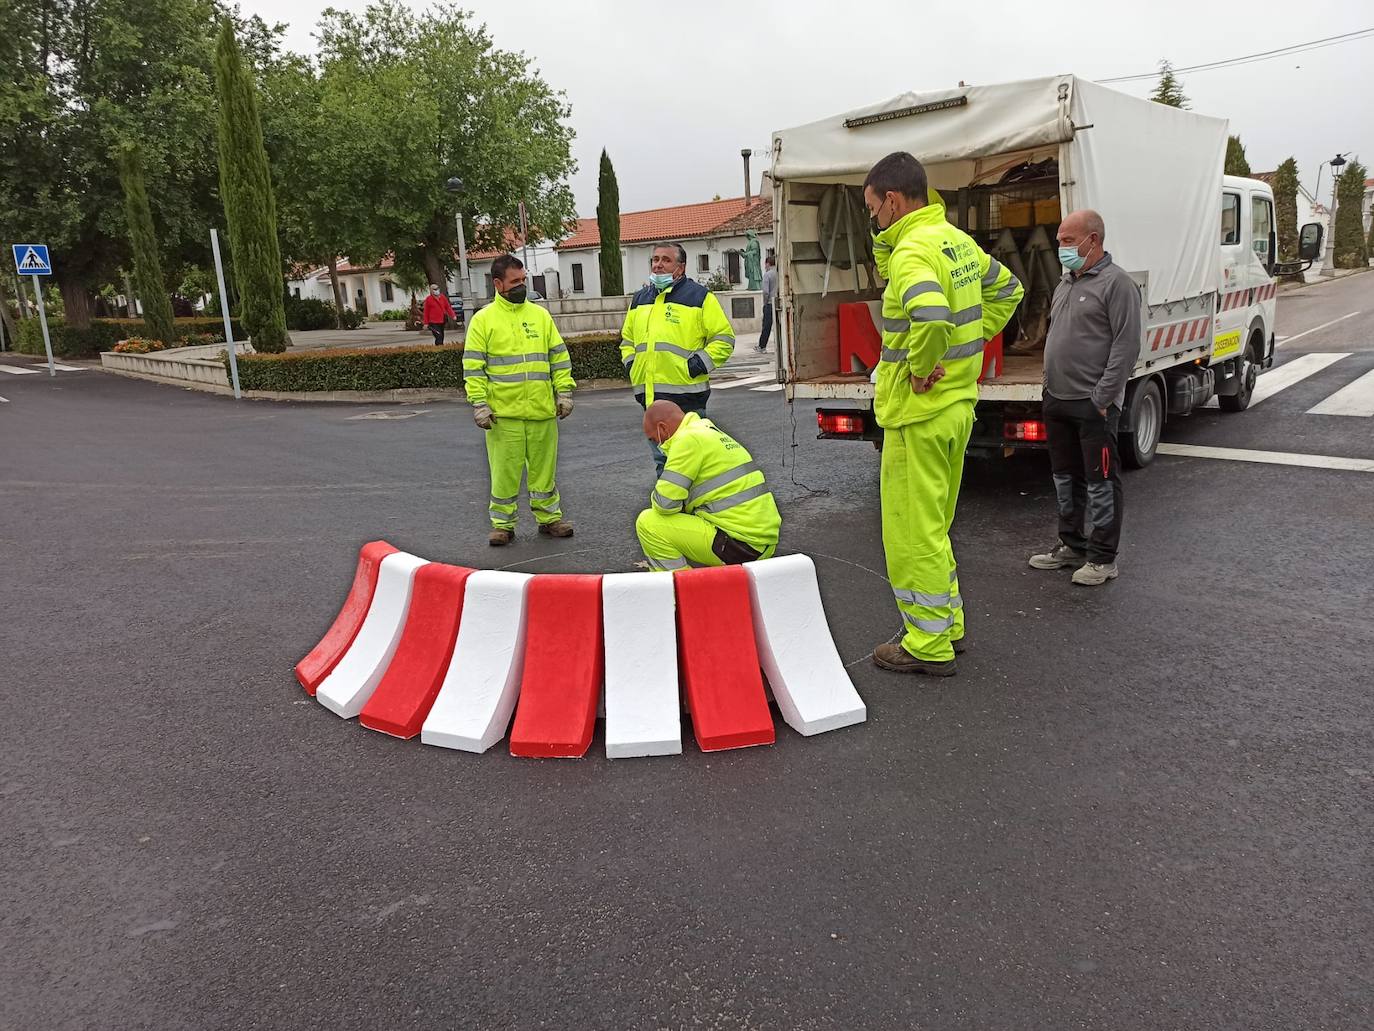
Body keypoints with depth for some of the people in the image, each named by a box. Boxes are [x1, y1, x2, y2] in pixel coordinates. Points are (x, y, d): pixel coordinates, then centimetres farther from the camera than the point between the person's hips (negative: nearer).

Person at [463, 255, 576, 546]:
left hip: (542, 411, 3)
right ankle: (503, 524, 14)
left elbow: (559, 357, 13)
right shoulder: (483, 319, 0)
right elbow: (473, 366, -2)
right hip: (503, 412, -3)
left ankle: (549, 517, 23)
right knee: (504, 471, 3)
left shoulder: (541, 315, 10)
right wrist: (479, 404, -9)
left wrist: (564, 391, 5)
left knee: (544, 468, 11)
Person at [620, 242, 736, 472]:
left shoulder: (699, 296, -1)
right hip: (650, 396, 6)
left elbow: (724, 338, -2)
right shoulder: (640, 300, 18)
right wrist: (631, 364, 14)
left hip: (686, 395, -6)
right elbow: (627, 339, 30)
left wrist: (700, 363, -10)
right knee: (662, 459, 14)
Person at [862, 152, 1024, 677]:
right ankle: (947, 624, 31)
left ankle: (928, 644, 10)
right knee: (934, 525, 20)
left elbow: (931, 316, -38)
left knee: (912, 530, 1)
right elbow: (1007, 290, 25)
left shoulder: (912, 250, -19)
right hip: (957, 402, 10)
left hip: (920, 412, -10)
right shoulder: (957, 241, 11)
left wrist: (921, 368, -21)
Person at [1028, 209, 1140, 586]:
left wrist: (1102, 398, -18)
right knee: (1065, 477, 17)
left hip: (1093, 404, -9)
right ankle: (1072, 545, 30)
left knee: (1099, 481, 0)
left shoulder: (1117, 283, -11)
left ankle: (1102, 558, 8)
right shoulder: (1066, 282, 16)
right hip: (1057, 400, 9)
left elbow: (1127, 346, -16)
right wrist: (1049, 388, 15)